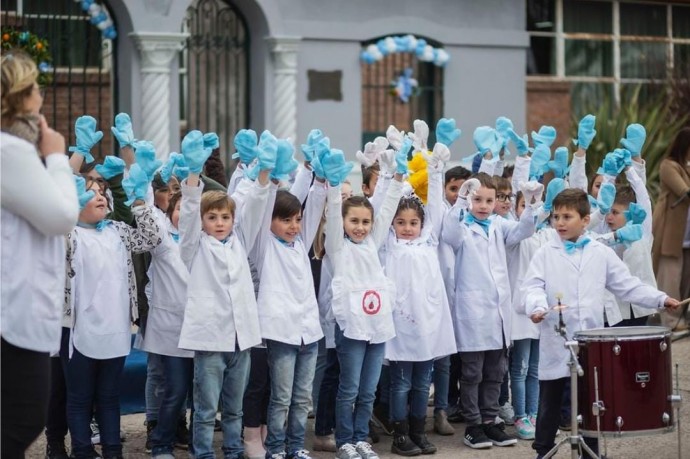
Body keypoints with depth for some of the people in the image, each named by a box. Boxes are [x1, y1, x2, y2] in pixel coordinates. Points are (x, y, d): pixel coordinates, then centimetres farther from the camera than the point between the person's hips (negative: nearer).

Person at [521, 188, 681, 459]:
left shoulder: (601, 254, 6)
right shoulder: (545, 254, 1)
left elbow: (626, 285, 8)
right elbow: (533, 286, -8)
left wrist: (660, 299, 0)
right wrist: (537, 306, -29)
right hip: (556, 343, -2)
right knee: (550, 403, 7)